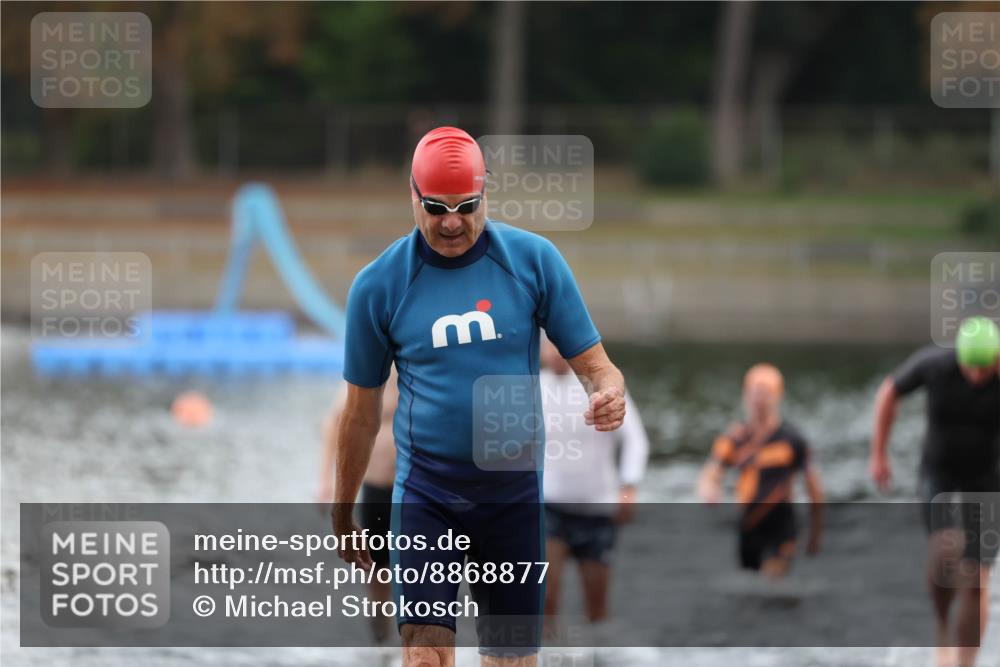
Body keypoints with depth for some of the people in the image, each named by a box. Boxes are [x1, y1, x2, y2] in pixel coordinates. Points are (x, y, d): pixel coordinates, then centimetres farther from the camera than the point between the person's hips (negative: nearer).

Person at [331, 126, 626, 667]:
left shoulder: (534, 260, -2)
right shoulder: (379, 284, -2)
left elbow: (592, 363, 1)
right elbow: (361, 410, 8)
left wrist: (608, 393, -24)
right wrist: (342, 515, 14)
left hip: (514, 494, 1)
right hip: (426, 494, -1)